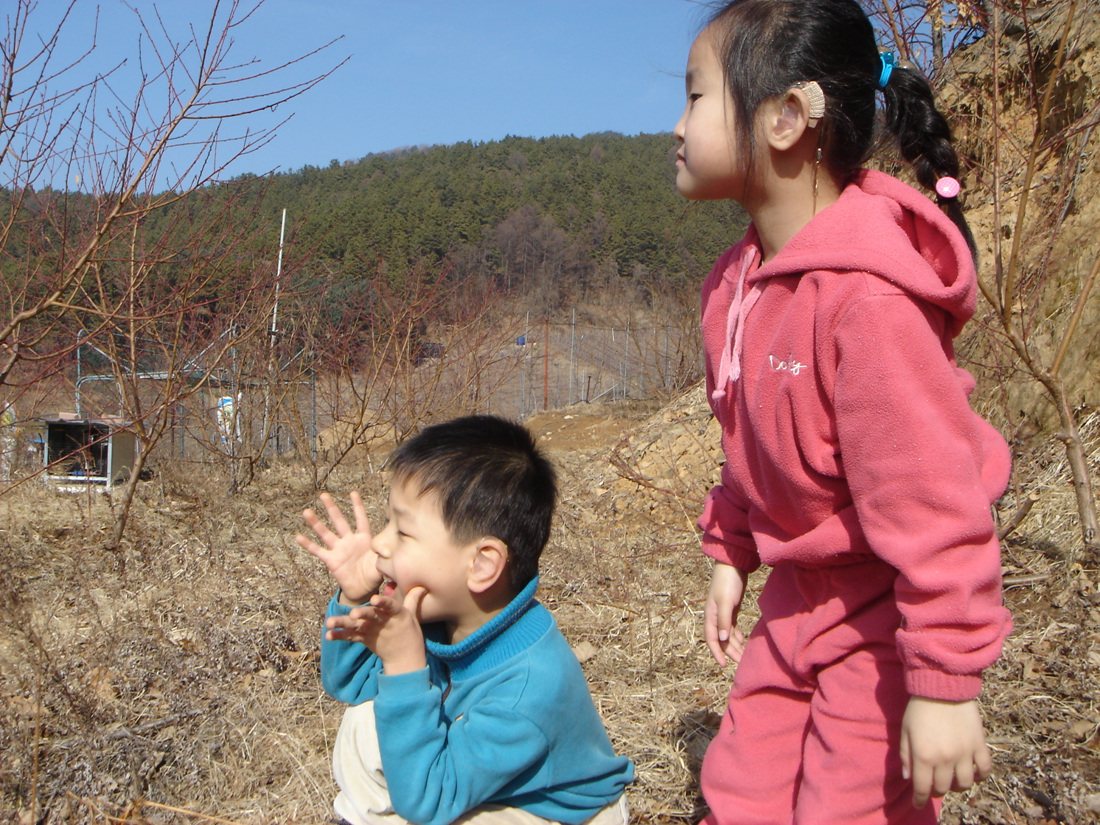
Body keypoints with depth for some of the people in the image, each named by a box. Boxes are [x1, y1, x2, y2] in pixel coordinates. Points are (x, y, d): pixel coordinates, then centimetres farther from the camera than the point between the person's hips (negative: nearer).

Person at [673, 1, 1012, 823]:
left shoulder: (864, 295, -29)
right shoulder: (739, 283, 0)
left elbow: (932, 501, -27)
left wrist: (946, 681, -23)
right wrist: (730, 553, 16)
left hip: (884, 615, -8)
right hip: (799, 594, 8)